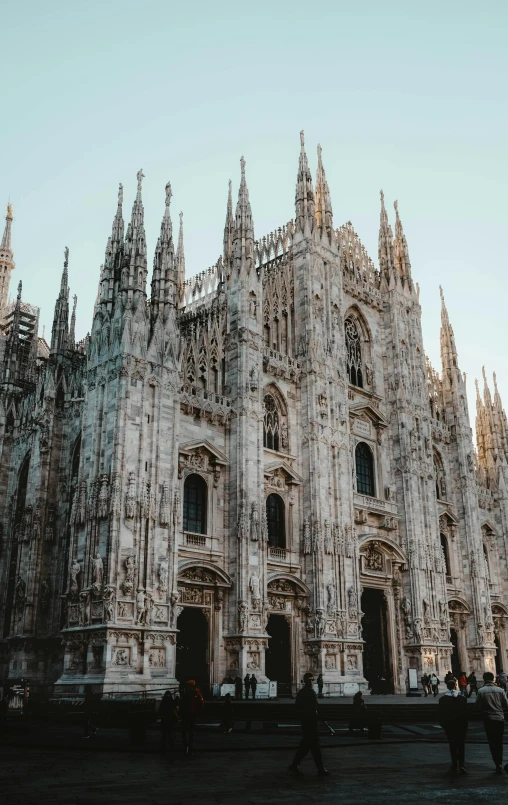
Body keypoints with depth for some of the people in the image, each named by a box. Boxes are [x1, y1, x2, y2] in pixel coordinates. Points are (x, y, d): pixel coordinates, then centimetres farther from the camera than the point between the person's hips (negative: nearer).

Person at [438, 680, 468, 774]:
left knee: (453, 745, 14)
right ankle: (461, 765, -10)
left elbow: (441, 714, -3)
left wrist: (442, 725, 9)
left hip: (448, 726, 1)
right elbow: (465, 713, -5)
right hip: (460, 725, -1)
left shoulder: (442, 699, -6)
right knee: (461, 745, 4)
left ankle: (455, 765, 16)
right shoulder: (462, 698, -7)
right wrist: (466, 726, 4)